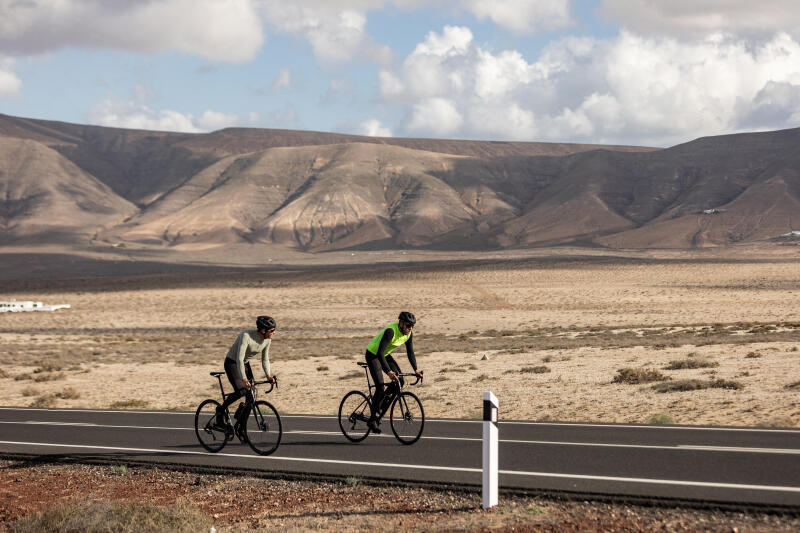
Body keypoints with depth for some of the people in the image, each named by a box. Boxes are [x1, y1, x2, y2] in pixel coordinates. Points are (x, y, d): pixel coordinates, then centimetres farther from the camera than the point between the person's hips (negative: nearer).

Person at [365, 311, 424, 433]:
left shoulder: (409, 334, -11)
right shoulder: (391, 331, -34)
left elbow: (410, 352, -1)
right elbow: (380, 353, -39)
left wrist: (416, 370, -13)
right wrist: (389, 372, -48)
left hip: (385, 354, 8)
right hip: (373, 354, -8)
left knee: (400, 381, -7)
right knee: (380, 388, -16)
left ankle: (381, 405, 11)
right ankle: (373, 420, -6)